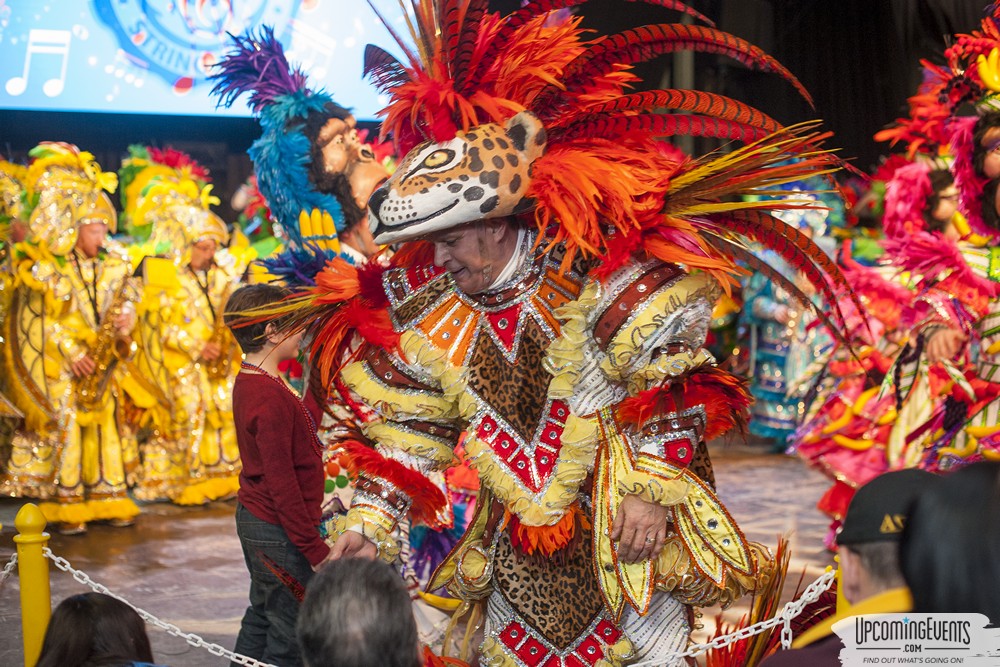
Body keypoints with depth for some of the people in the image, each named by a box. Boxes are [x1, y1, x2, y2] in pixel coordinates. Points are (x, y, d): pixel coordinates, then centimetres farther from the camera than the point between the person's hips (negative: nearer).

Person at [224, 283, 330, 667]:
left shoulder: (248, 383, 5)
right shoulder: (271, 398, -25)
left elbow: (303, 423, 10)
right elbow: (282, 483, -25)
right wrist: (315, 551, -21)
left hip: (253, 520, 10)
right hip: (278, 532, -10)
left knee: (261, 620, 21)